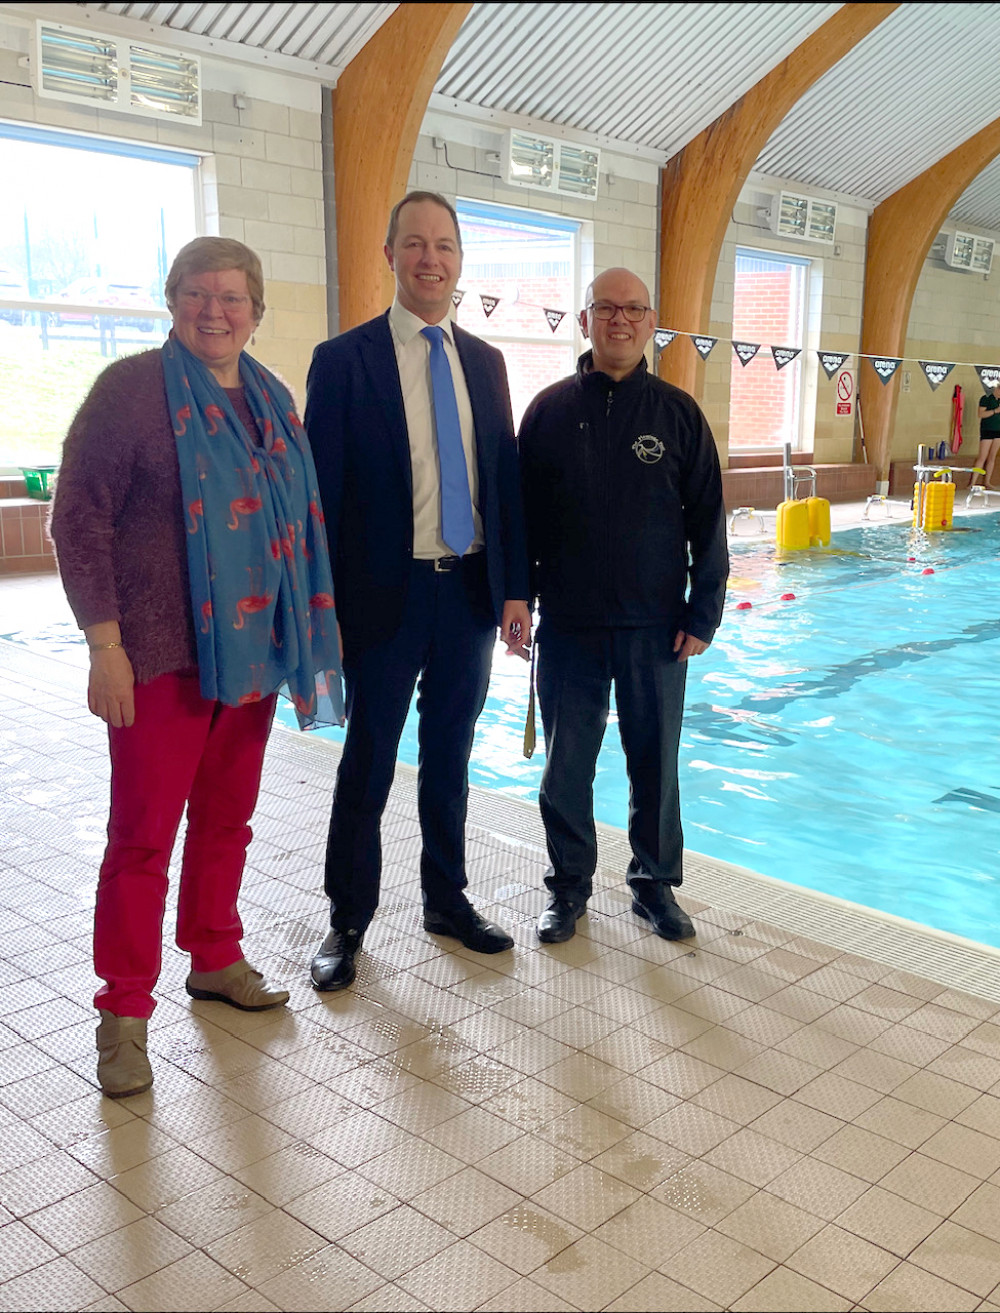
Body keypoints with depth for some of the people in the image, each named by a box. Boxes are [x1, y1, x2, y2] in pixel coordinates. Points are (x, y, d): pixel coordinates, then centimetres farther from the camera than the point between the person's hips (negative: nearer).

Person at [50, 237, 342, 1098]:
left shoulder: (271, 399, 10)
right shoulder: (132, 387, -7)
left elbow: (296, 518, 18)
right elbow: (79, 517, -10)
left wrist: (308, 631, 13)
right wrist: (104, 645, -15)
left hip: (252, 648, 6)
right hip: (162, 653, -5)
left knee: (227, 820, 15)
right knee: (143, 833, 1)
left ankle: (215, 961, 33)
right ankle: (124, 1011, 14)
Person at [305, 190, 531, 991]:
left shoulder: (485, 361, 9)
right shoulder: (345, 359, -5)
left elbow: (505, 477, 10)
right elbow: (323, 489, -7)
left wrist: (516, 588, 4)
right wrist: (323, 607, -11)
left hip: (471, 590, 4)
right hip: (386, 593, -4)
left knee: (450, 755, 15)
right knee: (369, 761, 6)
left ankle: (446, 899, 32)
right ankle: (348, 923, 22)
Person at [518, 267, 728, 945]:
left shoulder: (678, 413, 1)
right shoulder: (550, 409, 3)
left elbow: (708, 524, 2)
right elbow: (521, 514, 5)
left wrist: (703, 615, -2)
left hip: (656, 627, 0)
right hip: (569, 627, 0)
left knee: (656, 763, 10)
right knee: (566, 766, 8)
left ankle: (655, 882, 27)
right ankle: (570, 885, 25)